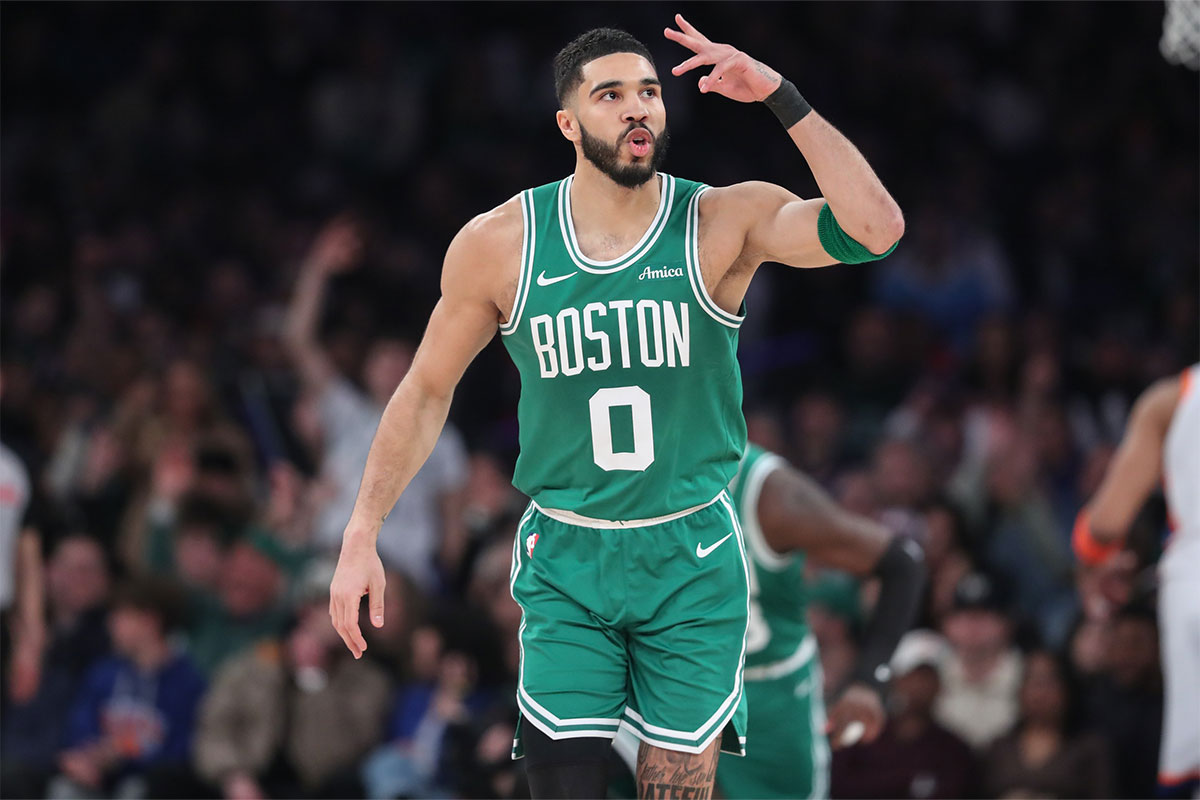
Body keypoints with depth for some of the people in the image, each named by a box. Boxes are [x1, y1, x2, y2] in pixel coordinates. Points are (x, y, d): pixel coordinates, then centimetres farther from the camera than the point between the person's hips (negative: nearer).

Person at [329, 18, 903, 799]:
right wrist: (362, 536, 4)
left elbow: (875, 229, -24)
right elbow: (427, 390, 9)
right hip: (566, 563, 0)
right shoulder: (499, 244, -3)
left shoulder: (722, 223, -7)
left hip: (692, 563, 0)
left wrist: (779, 95, -25)